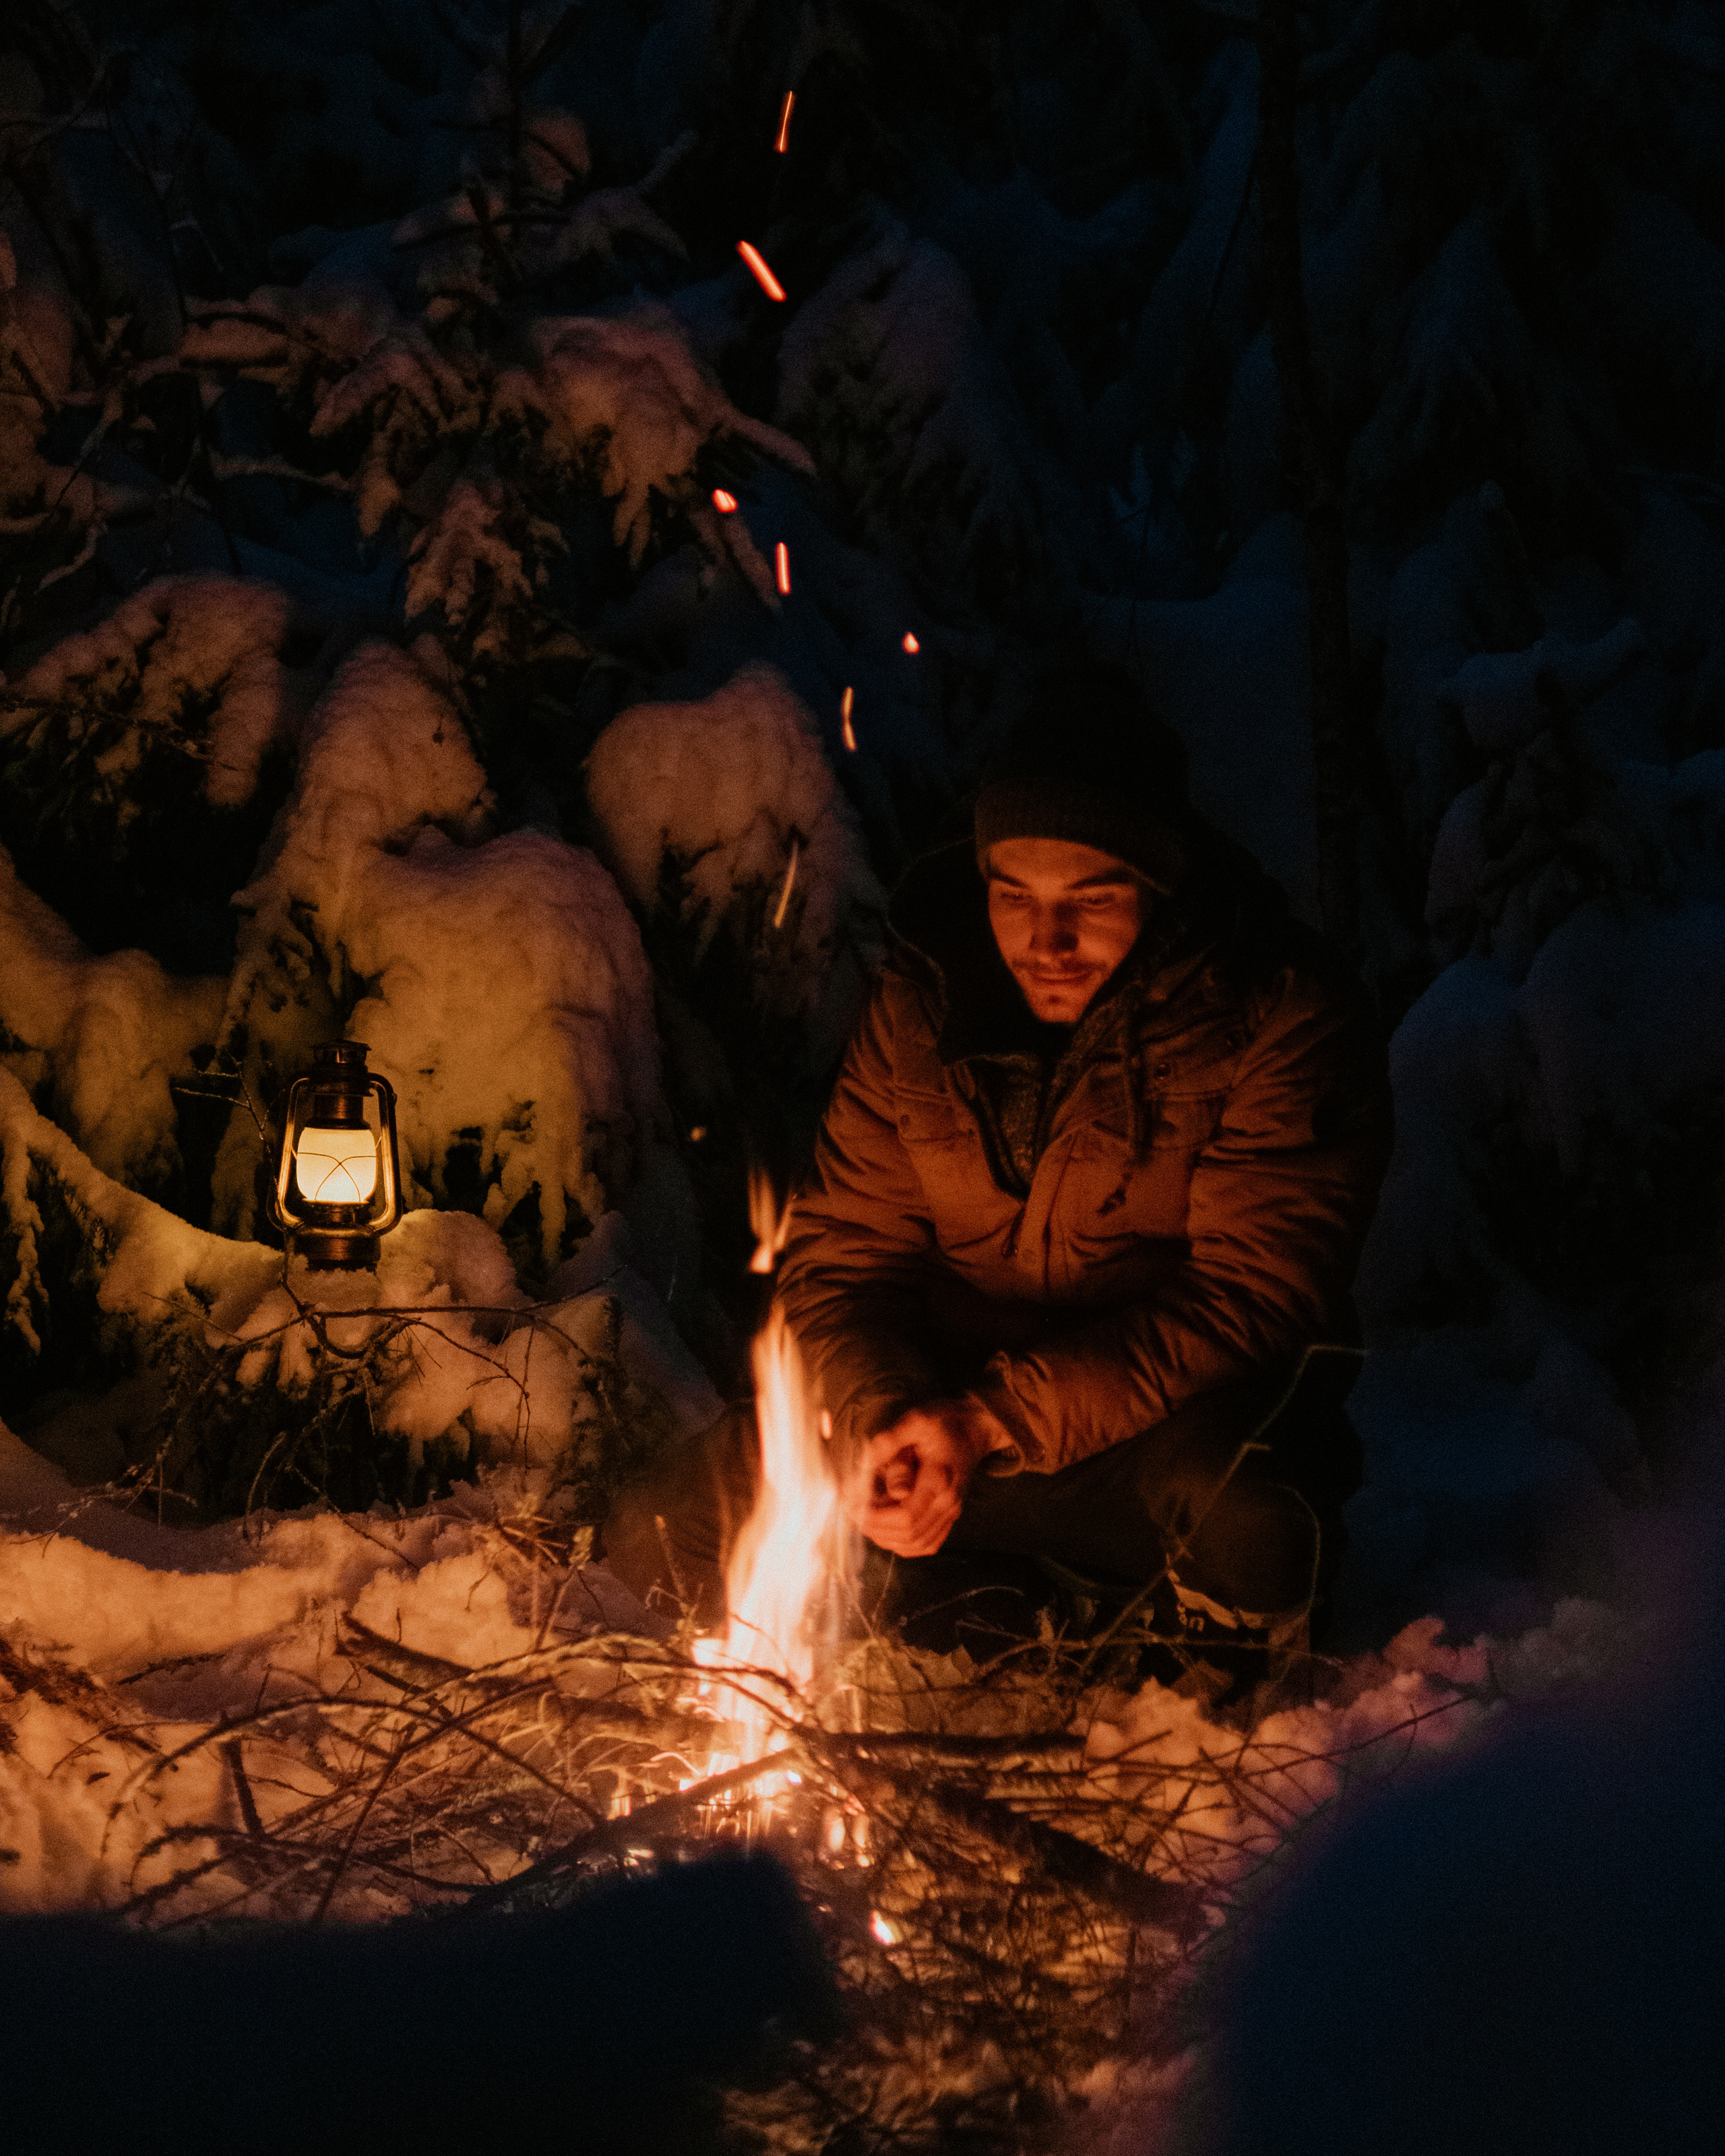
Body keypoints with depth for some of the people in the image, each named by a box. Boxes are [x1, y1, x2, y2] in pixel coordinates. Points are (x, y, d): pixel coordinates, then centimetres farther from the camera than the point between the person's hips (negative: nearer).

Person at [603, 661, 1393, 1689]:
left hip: (1173, 1419, -4)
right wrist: (887, 1417, -22)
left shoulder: (1286, 1016, -16)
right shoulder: (922, 997, -2)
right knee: (661, 1550, -9)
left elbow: (1252, 1303, -22)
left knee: (1244, 1529, -39)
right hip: (946, 1404, 4)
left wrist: (995, 1419, -30)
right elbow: (842, 1251, 1)